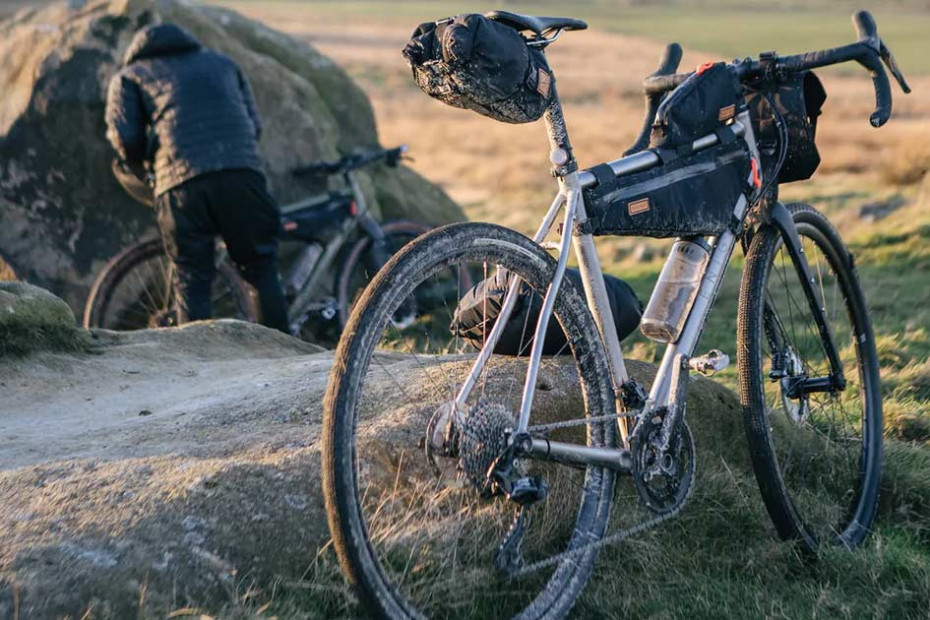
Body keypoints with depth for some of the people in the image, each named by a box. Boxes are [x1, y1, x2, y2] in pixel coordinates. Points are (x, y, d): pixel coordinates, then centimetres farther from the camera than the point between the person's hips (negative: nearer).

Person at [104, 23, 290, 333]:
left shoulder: (127, 76, 23)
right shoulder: (220, 62, 32)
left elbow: (125, 137, 7)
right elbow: (255, 124, 23)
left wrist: (145, 165, 26)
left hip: (181, 182, -2)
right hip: (241, 172, 2)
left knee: (193, 283, 7)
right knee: (263, 272, 13)